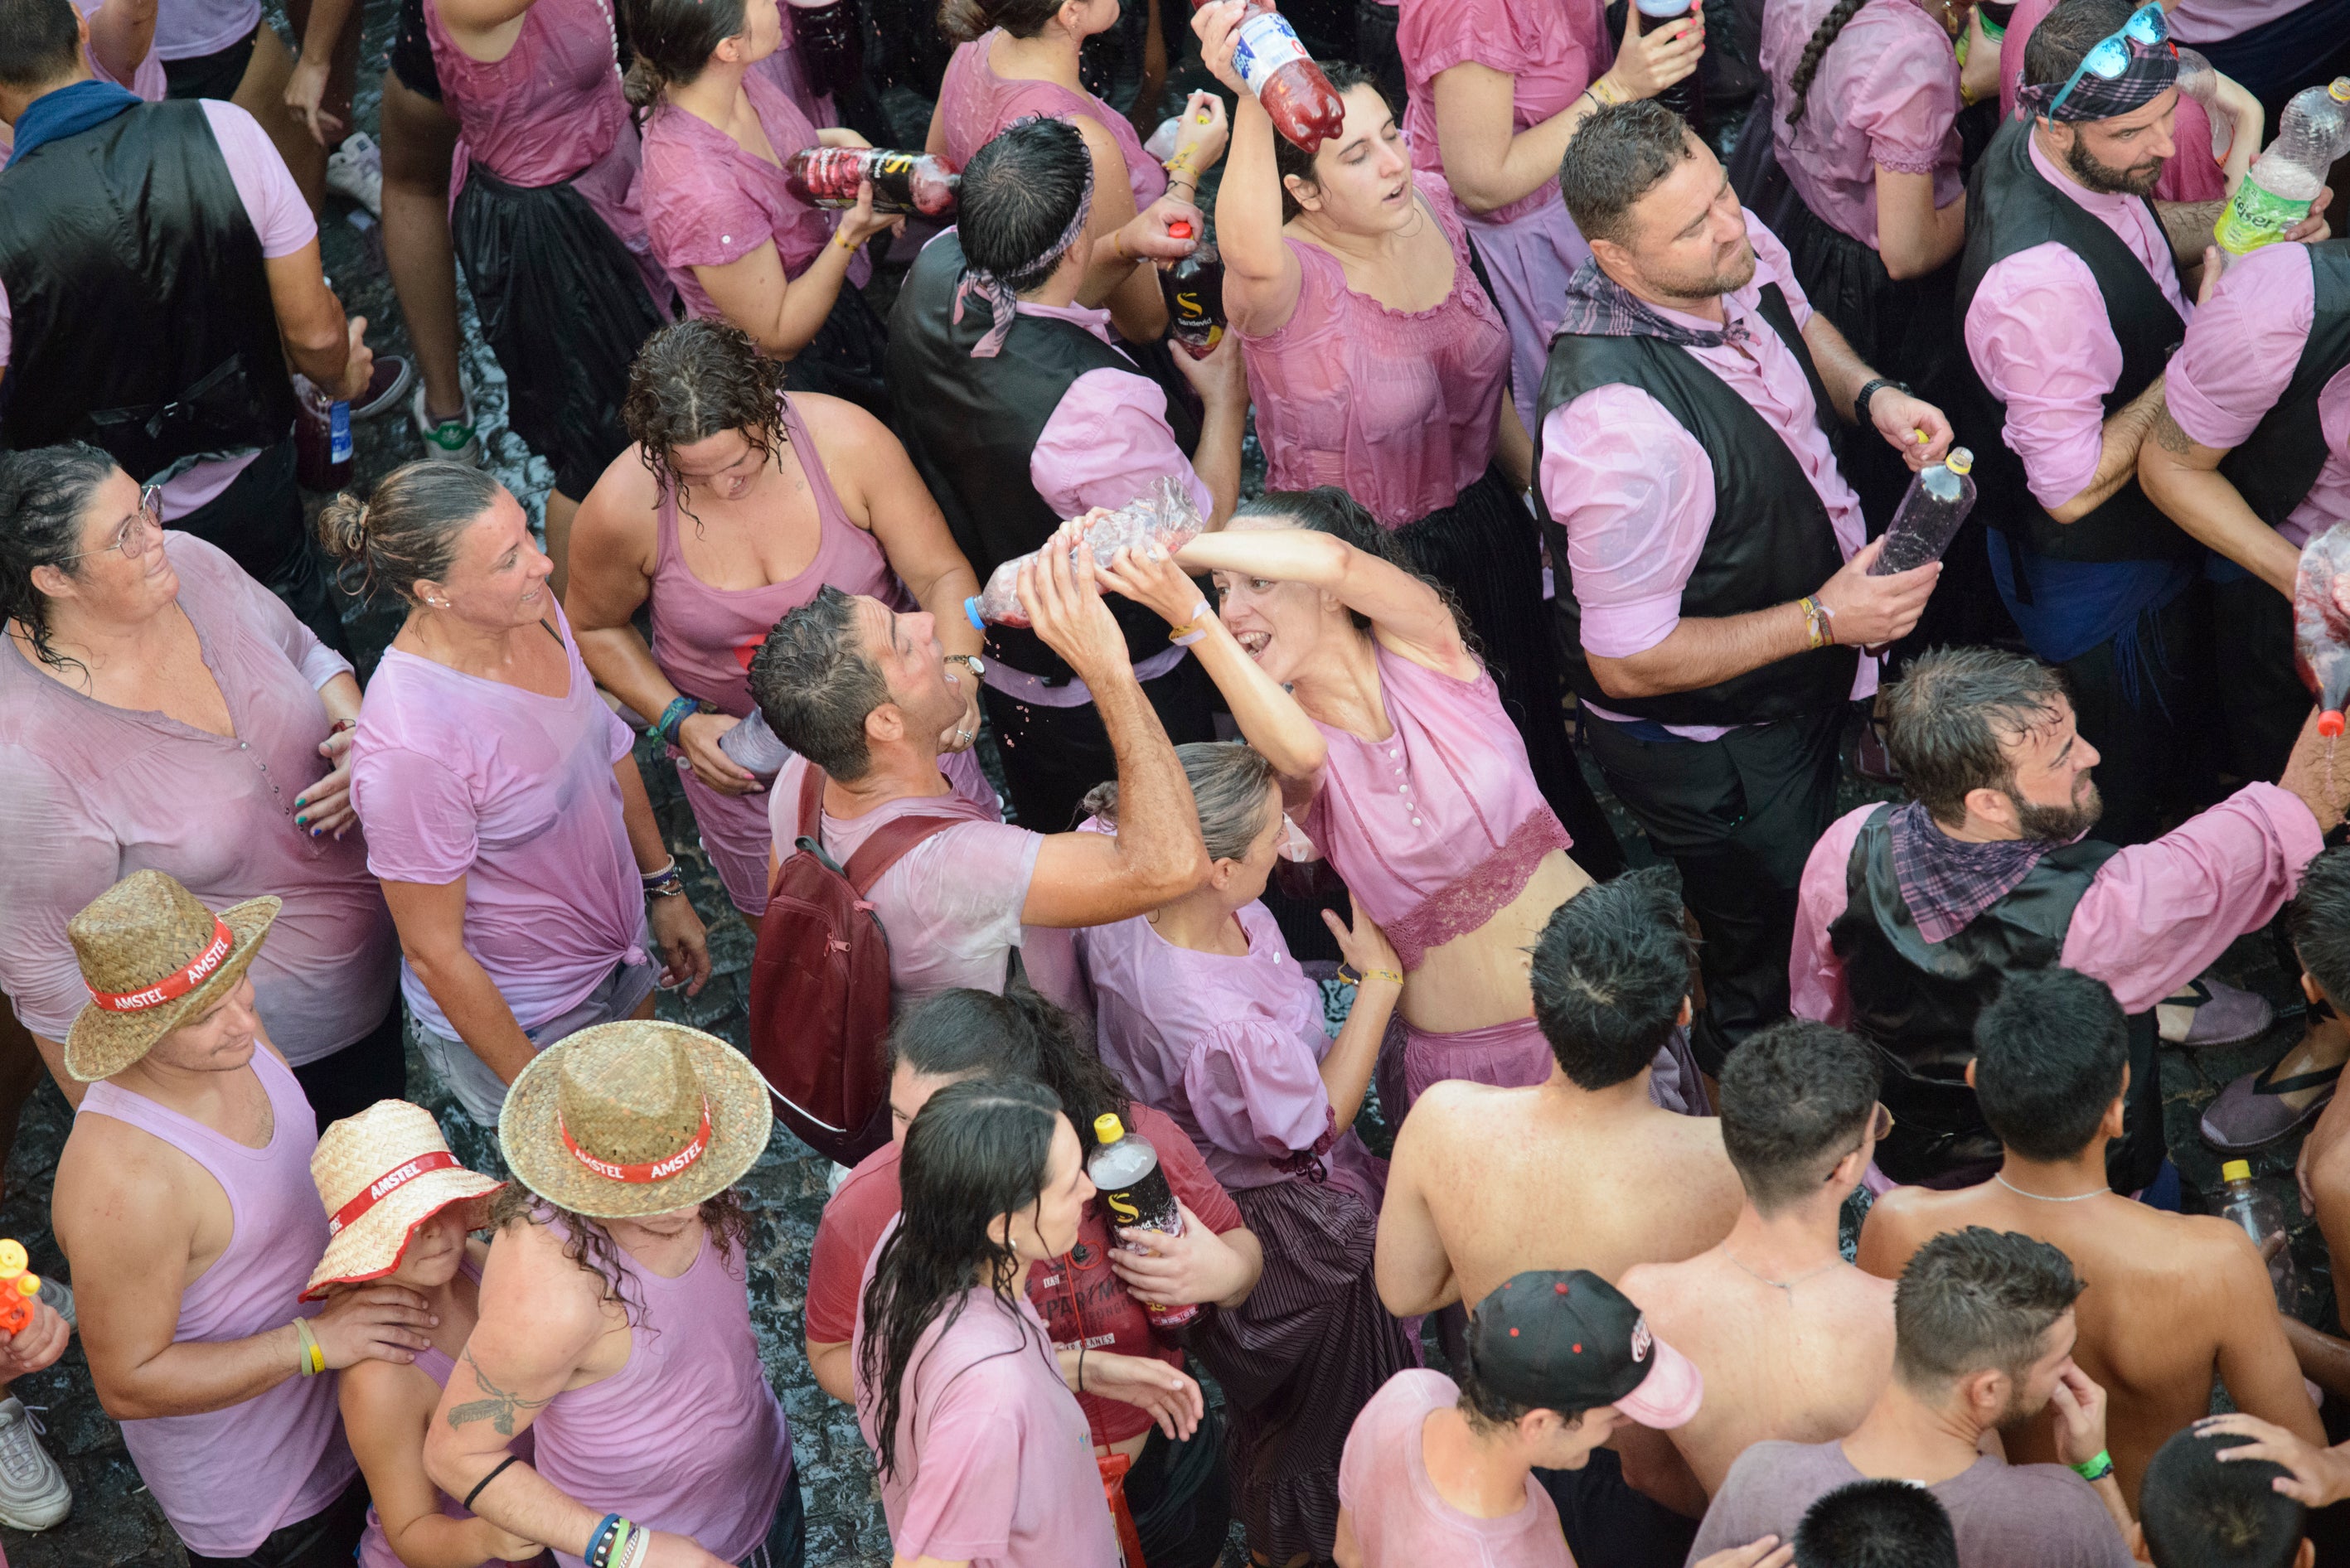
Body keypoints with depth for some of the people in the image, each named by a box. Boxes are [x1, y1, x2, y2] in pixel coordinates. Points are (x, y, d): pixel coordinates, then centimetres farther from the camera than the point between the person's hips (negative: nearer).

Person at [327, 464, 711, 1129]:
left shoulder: (532, 610, -15)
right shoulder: (410, 748, -37)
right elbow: (435, 955, -26)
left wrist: (665, 887, 13)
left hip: (618, 949, 7)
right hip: (515, 1023, -7)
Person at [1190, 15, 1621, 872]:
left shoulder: (1429, 205, -7)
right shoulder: (1288, 279, -28)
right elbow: (1252, 260, -57)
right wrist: (1252, 105, -66)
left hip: (1484, 525, 6)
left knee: (1532, 726, 26)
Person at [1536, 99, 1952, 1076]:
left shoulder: (1738, 251, -18)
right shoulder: (1620, 426, -43)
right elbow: (1628, 662, -31)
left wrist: (1871, 396, -11)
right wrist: (1824, 620, -29)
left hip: (1797, 672, 8)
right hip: (1708, 753, -8)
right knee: (1772, 967, 18)